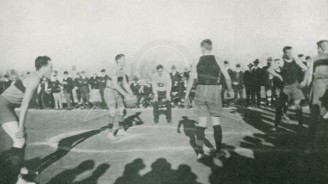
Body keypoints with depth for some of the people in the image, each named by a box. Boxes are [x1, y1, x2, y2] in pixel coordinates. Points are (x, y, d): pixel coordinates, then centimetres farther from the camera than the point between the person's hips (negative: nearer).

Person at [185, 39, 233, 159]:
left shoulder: (197, 62, 1)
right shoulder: (217, 60, -1)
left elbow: (191, 81, -1)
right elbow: (227, 78, -1)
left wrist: (186, 96, 5)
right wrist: (229, 89, 18)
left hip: (201, 92, 1)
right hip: (214, 92, -1)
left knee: (202, 123, 6)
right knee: (216, 122, 10)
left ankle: (199, 151, 2)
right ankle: (218, 151, 13)